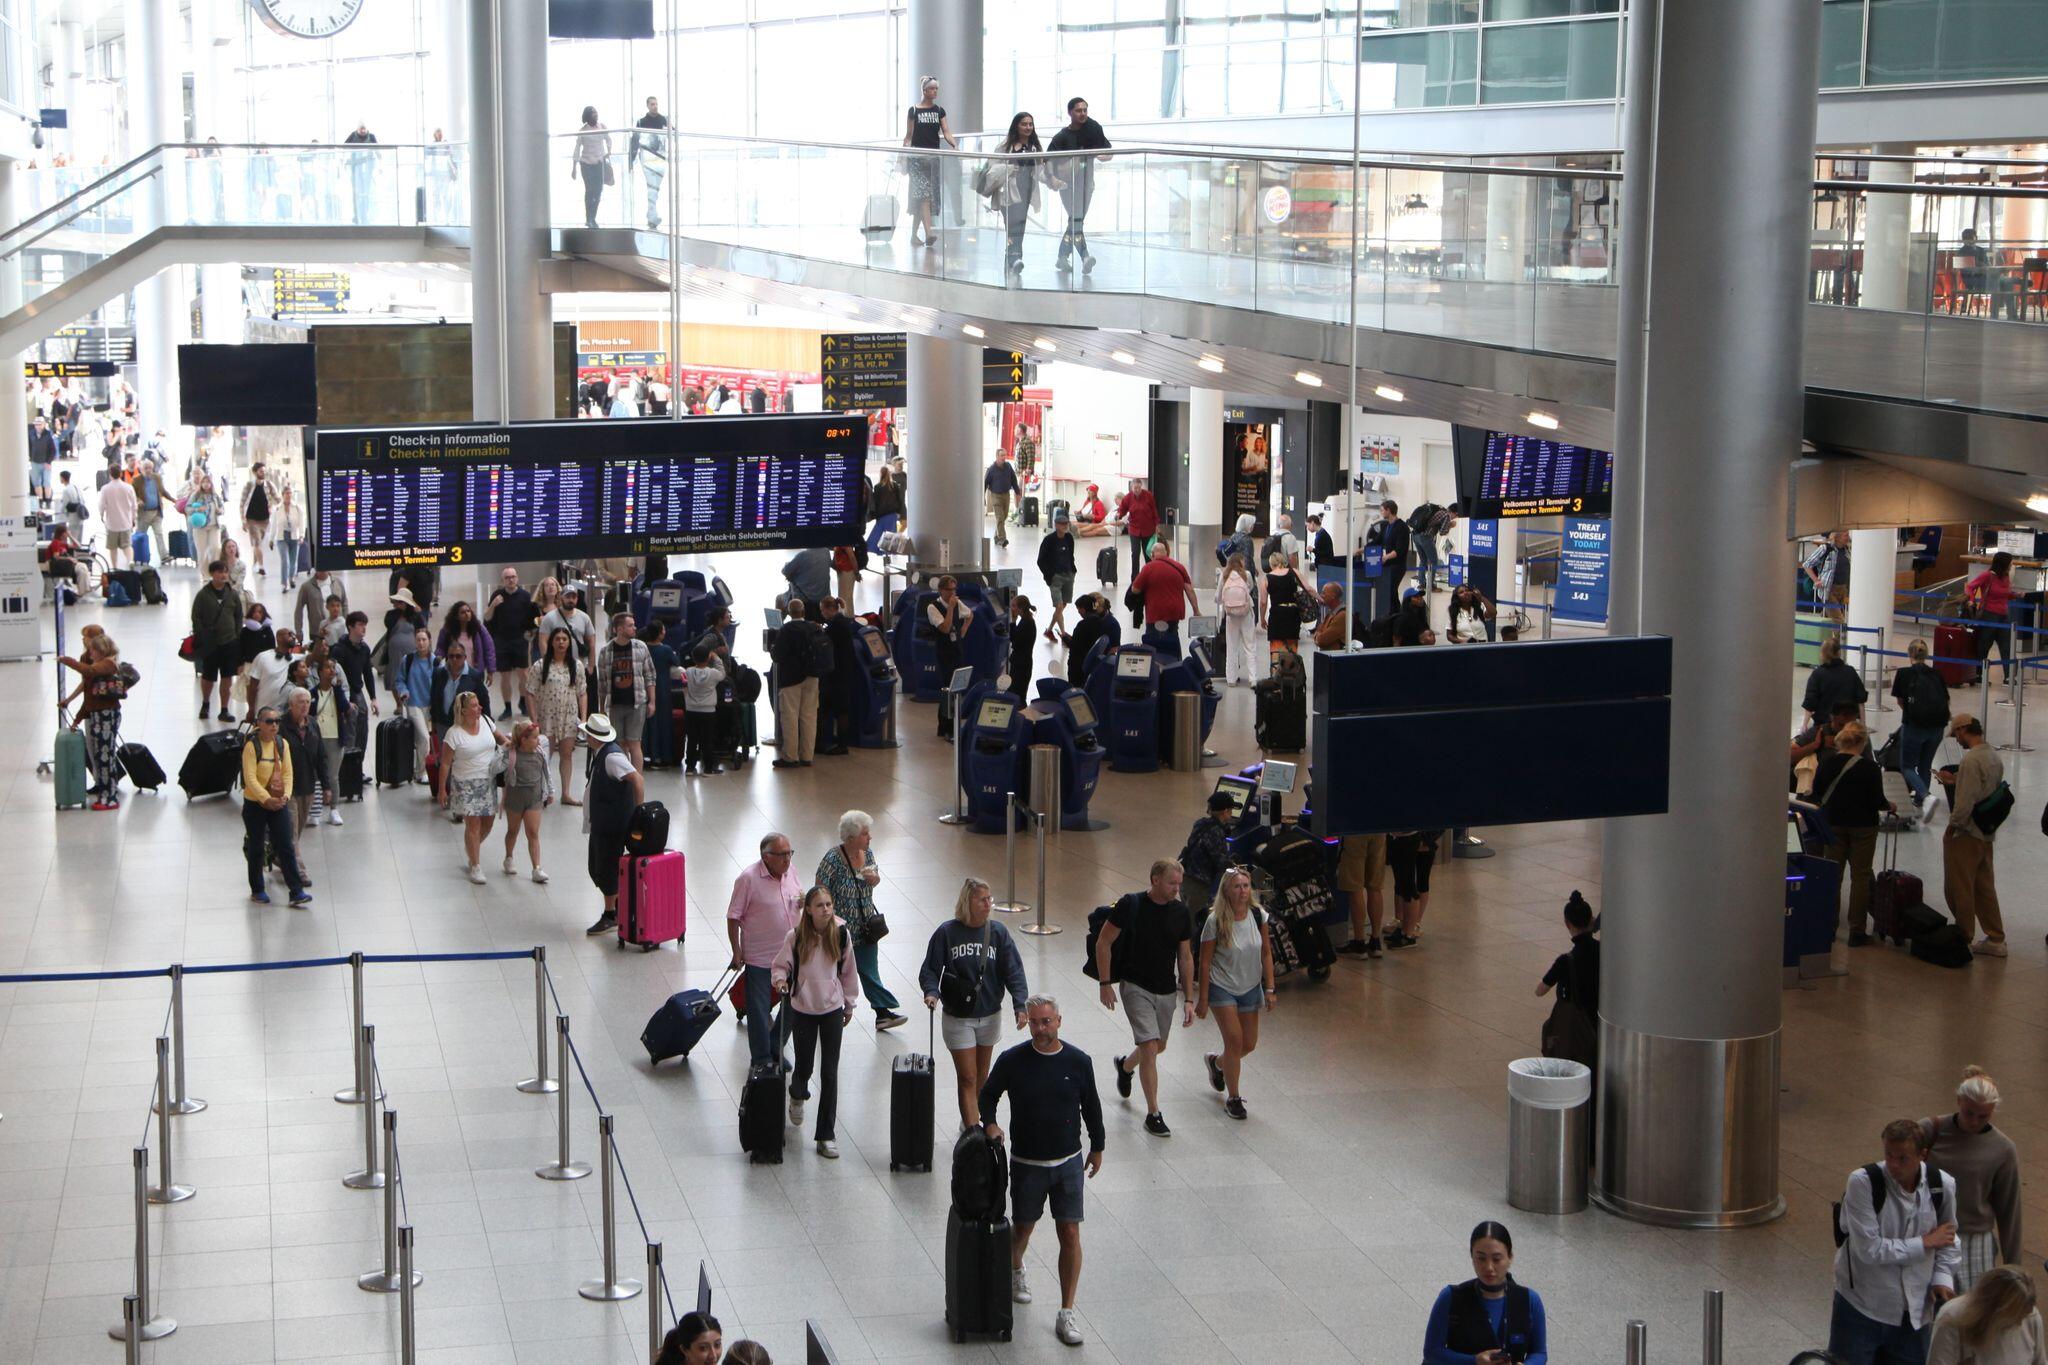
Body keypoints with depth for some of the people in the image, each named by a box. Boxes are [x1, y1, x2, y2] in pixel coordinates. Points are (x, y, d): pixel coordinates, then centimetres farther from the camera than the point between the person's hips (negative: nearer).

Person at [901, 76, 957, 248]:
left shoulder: (939, 110, 9)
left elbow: (946, 132, 1)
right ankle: (928, 234, -25)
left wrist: (955, 145, -17)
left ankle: (914, 235, 17)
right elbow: (908, 136, 1)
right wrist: (903, 155, -6)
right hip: (918, 157, -4)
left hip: (934, 156, 4)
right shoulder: (914, 110, -1)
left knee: (920, 197, 8)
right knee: (923, 195, -16)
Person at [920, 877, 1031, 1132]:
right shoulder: (947, 932, -11)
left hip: (990, 1016, 3)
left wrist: (1020, 1005, -18)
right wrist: (932, 992, -27)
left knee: (981, 1075, 17)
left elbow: (1013, 971, -6)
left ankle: (969, 1121, 36)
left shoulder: (998, 933, -5)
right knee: (967, 1077, -6)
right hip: (957, 1018, -3)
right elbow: (930, 969, -7)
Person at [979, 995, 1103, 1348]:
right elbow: (987, 1096, 4)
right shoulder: (1012, 1061, -10)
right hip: (1026, 1163, 0)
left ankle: (1067, 1313, 3)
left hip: (1069, 1161, 0)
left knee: (1070, 1235, -4)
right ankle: (1015, 1270, 50)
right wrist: (989, 1123, -15)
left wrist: (1097, 1146, 15)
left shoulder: (1078, 1061, -7)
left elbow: (1091, 1106, 7)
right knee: (1022, 1228, 16)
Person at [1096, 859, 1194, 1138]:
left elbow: (1185, 957, 7)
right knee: (1150, 1046, -13)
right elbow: (1103, 943, -8)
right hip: (1135, 986, -5)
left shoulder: (1180, 912, -1)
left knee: (1157, 1047, 18)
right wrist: (1106, 984, -12)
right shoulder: (1131, 905, -14)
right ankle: (1153, 1114, -5)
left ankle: (1124, 1065, 51)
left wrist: (1188, 999, 4)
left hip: (1167, 990, 5)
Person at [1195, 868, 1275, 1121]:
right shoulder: (1215, 921, -17)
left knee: (1249, 1044, 10)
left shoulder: (1259, 916, -6)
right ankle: (1233, 1098, 7)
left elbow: (1266, 954, 2)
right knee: (1235, 1040, -10)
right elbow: (1205, 962, -12)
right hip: (1222, 988, -5)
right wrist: (1202, 999, -10)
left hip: (1250, 988, 5)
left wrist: (1269, 990, -1)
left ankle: (1216, 1062, 43)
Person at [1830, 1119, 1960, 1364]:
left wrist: (1942, 1277, -6)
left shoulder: (1942, 1185, -7)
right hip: (1860, 1307, -4)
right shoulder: (1862, 1182, -20)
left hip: (1913, 1311, 4)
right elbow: (1869, 1249, -24)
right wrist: (1924, 1243, -15)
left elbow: (1948, 1238, 11)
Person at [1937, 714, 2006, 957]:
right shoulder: (1995, 757, 8)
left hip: (1966, 835, -9)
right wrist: (1954, 780, 16)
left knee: (1959, 889, 3)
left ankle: (1963, 939, 9)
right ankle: (1995, 939, 19)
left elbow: (1965, 801, -24)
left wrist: (1952, 826, -12)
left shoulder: (1972, 759, -21)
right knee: (1984, 887, 15)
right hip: (1987, 833, 9)